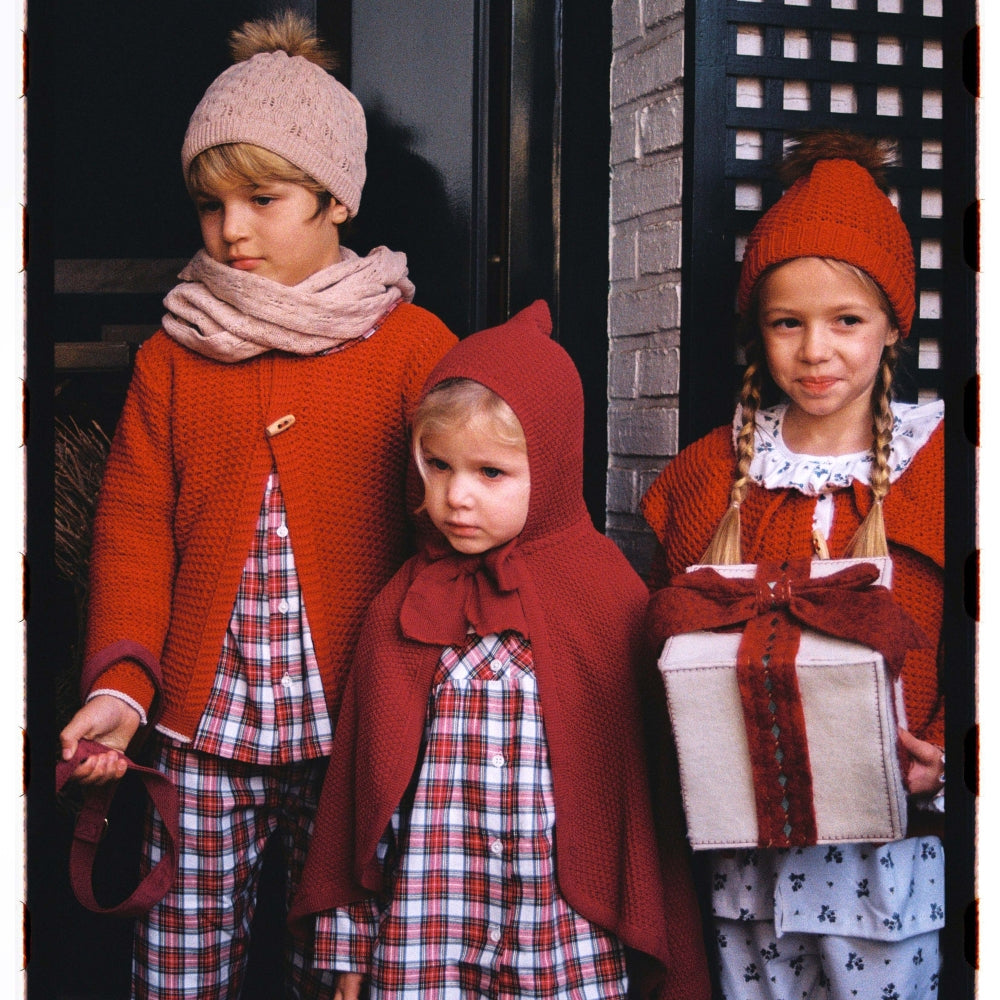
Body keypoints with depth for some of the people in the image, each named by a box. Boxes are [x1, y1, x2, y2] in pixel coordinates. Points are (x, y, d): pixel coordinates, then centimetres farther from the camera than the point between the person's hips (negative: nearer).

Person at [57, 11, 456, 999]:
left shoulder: (413, 345, 1)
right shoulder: (171, 355, 8)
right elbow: (134, 527, 5)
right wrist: (121, 679, -9)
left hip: (353, 729, -2)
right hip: (200, 726, 2)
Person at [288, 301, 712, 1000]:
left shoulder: (608, 595, -3)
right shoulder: (402, 608, 3)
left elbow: (652, 783, 1)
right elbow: (359, 776, 8)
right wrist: (348, 943, 9)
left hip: (570, 944, -1)